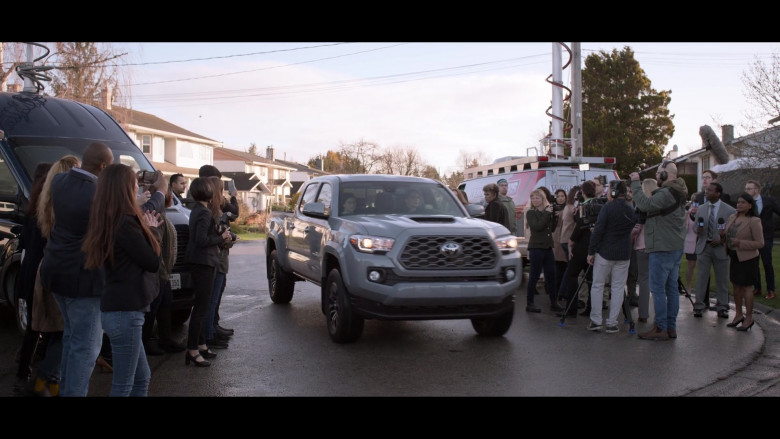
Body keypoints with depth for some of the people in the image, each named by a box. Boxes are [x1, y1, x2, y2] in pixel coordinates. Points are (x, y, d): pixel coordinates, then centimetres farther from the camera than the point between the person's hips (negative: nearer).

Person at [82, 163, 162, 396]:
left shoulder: (110, 221, 10)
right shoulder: (126, 223, -18)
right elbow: (152, 262, -13)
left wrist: (146, 229, 10)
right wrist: (148, 231, 1)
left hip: (121, 309, 10)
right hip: (125, 312, -10)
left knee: (142, 377, 18)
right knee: (123, 384, 0)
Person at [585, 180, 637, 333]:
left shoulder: (608, 207, -11)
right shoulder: (632, 210, 5)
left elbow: (598, 231, -13)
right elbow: (632, 228, 15)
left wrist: (591, 252, -7)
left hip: (604, 253, -4)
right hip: (624, 254, 4)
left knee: (597, 286, 7)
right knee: (618, 288, 7)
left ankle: (596, 321, 7)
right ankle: (612, 323, 6)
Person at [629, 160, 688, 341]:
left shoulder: (667, 193, -18)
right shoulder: (677, 193, 15)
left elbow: (645, 204, -27)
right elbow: (652, 207, 13)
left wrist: (636, 183, -16)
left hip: (662, 249, -10)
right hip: (676, 247, 10)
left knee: (658, 288, -5)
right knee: (671, 287, 11)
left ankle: (661, 329, -2)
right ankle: (671, 327, 16)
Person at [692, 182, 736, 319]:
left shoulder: (729, 210, -4)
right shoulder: (701, 209, 7)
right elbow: (696, 228, 10)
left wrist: (722, 240, -15)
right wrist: (698, 230, -13)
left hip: (720, 248, -2)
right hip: (704, 247, 2)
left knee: (722, 279, 7)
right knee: (701, 277, 2)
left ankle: (722, 307, 18)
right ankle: (699, 306, 10)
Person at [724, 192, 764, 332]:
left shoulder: (754, 221, -14)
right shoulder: (732, 217, 6)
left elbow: (760, 243, -14)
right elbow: (726, 234, 21)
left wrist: (740, 243, -23)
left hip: (747, 259, -7)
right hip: (734, 257, 7)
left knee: (746, 287, -1)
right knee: (736, 286, 13)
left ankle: (749, 318, 10)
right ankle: (738, 315, 25)